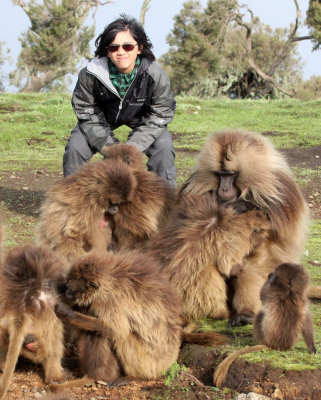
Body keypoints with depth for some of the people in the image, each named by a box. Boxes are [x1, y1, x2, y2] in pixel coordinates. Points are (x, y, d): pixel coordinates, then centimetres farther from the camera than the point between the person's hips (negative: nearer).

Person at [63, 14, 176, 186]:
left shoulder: (155, 74, -32)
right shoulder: (90, 74, -31)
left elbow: (160, 115, -21)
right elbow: (87, 113, -17)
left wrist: (132, 147, -29)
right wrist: (110, 147, -25)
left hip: (141, 117, 0)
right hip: (103, 115, 1)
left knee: (164, 149, -21)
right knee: (75, 148, -15)